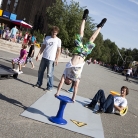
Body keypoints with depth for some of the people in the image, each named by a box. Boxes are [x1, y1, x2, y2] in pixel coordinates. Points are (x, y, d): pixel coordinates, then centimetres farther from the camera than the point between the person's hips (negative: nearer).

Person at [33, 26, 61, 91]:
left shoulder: (58, 40, -1)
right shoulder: (47, 37, 11)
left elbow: (58, 50, -4)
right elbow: (43, 47, 13)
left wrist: (57, 59, -13)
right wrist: (38, 54, 7)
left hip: (51, 59, -5)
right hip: (44, 57, 5)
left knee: (49, 74, -3)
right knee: (40, 71, 12)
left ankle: (50, 87, 9)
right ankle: (39, 84, 27)